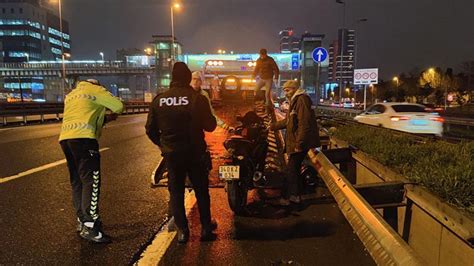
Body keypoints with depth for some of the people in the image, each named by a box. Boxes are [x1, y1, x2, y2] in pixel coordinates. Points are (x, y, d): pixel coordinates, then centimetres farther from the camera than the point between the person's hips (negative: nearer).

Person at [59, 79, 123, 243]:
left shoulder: (71, 95, 30)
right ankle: (89, 227, -15)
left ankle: (82, 220, 20)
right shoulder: (95, 90, 7)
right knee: (91, 181, -10)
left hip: (65, 138, 8)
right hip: (83, 138, -8)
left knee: (77, 182, 13)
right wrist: (112, 114, 23)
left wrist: (104, 119, 26)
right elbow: (118, 106, 0)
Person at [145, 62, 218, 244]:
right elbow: (210, 126, -8)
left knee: (176, 192, 14)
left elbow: (150, 129, 1)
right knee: (201, 191, 14)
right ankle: (206, 228, 22)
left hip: (171, 154, 2)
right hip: (195, 153, -2)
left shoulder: (159, 100, -3)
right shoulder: (197, 98, -13)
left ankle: (182, 231, 16)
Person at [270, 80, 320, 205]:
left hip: (300, 143, -10)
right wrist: (273, 126, 24)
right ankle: (296, 195, 26)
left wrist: (299, 144, -24)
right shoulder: (295, 101, 18)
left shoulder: (301, 100, -16)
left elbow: (304, 124, -23)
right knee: (295, 168, 16)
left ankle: (285, 197, 7)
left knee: (292, 170, -3)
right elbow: (287, 121, 27)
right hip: (295, 142, 10)